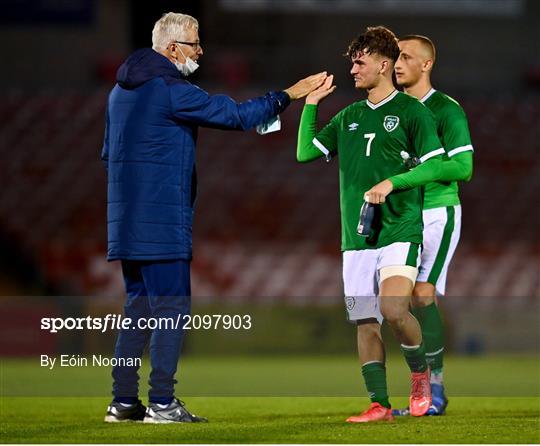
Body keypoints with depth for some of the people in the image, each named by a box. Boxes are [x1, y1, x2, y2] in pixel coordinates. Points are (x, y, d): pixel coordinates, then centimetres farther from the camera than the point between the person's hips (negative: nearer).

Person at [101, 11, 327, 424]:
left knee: (140, 305, 13)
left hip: (127, 218, 9)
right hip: (162, 218, -9)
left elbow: (109, 151, 23)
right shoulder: (171, 90, -13)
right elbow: (236, 115, -13)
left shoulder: (122, 90, 15)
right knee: (172, 306, -5)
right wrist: (289, 95, -5)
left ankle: (124, 401, 11)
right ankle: (161, 402, -7)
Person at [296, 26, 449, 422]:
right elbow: (305, 153, 15)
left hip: (400, 230, -6)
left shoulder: (412, 111, -1)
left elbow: (435, 166, -5)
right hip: (357, 237, 6)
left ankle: (421, 374, 2)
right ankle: (379, 404, 6)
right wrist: (311, 103, 12)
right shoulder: (349, 116, 16)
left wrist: (391, 183, -17)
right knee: (365, 322, 2)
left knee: (393, 309, -23)